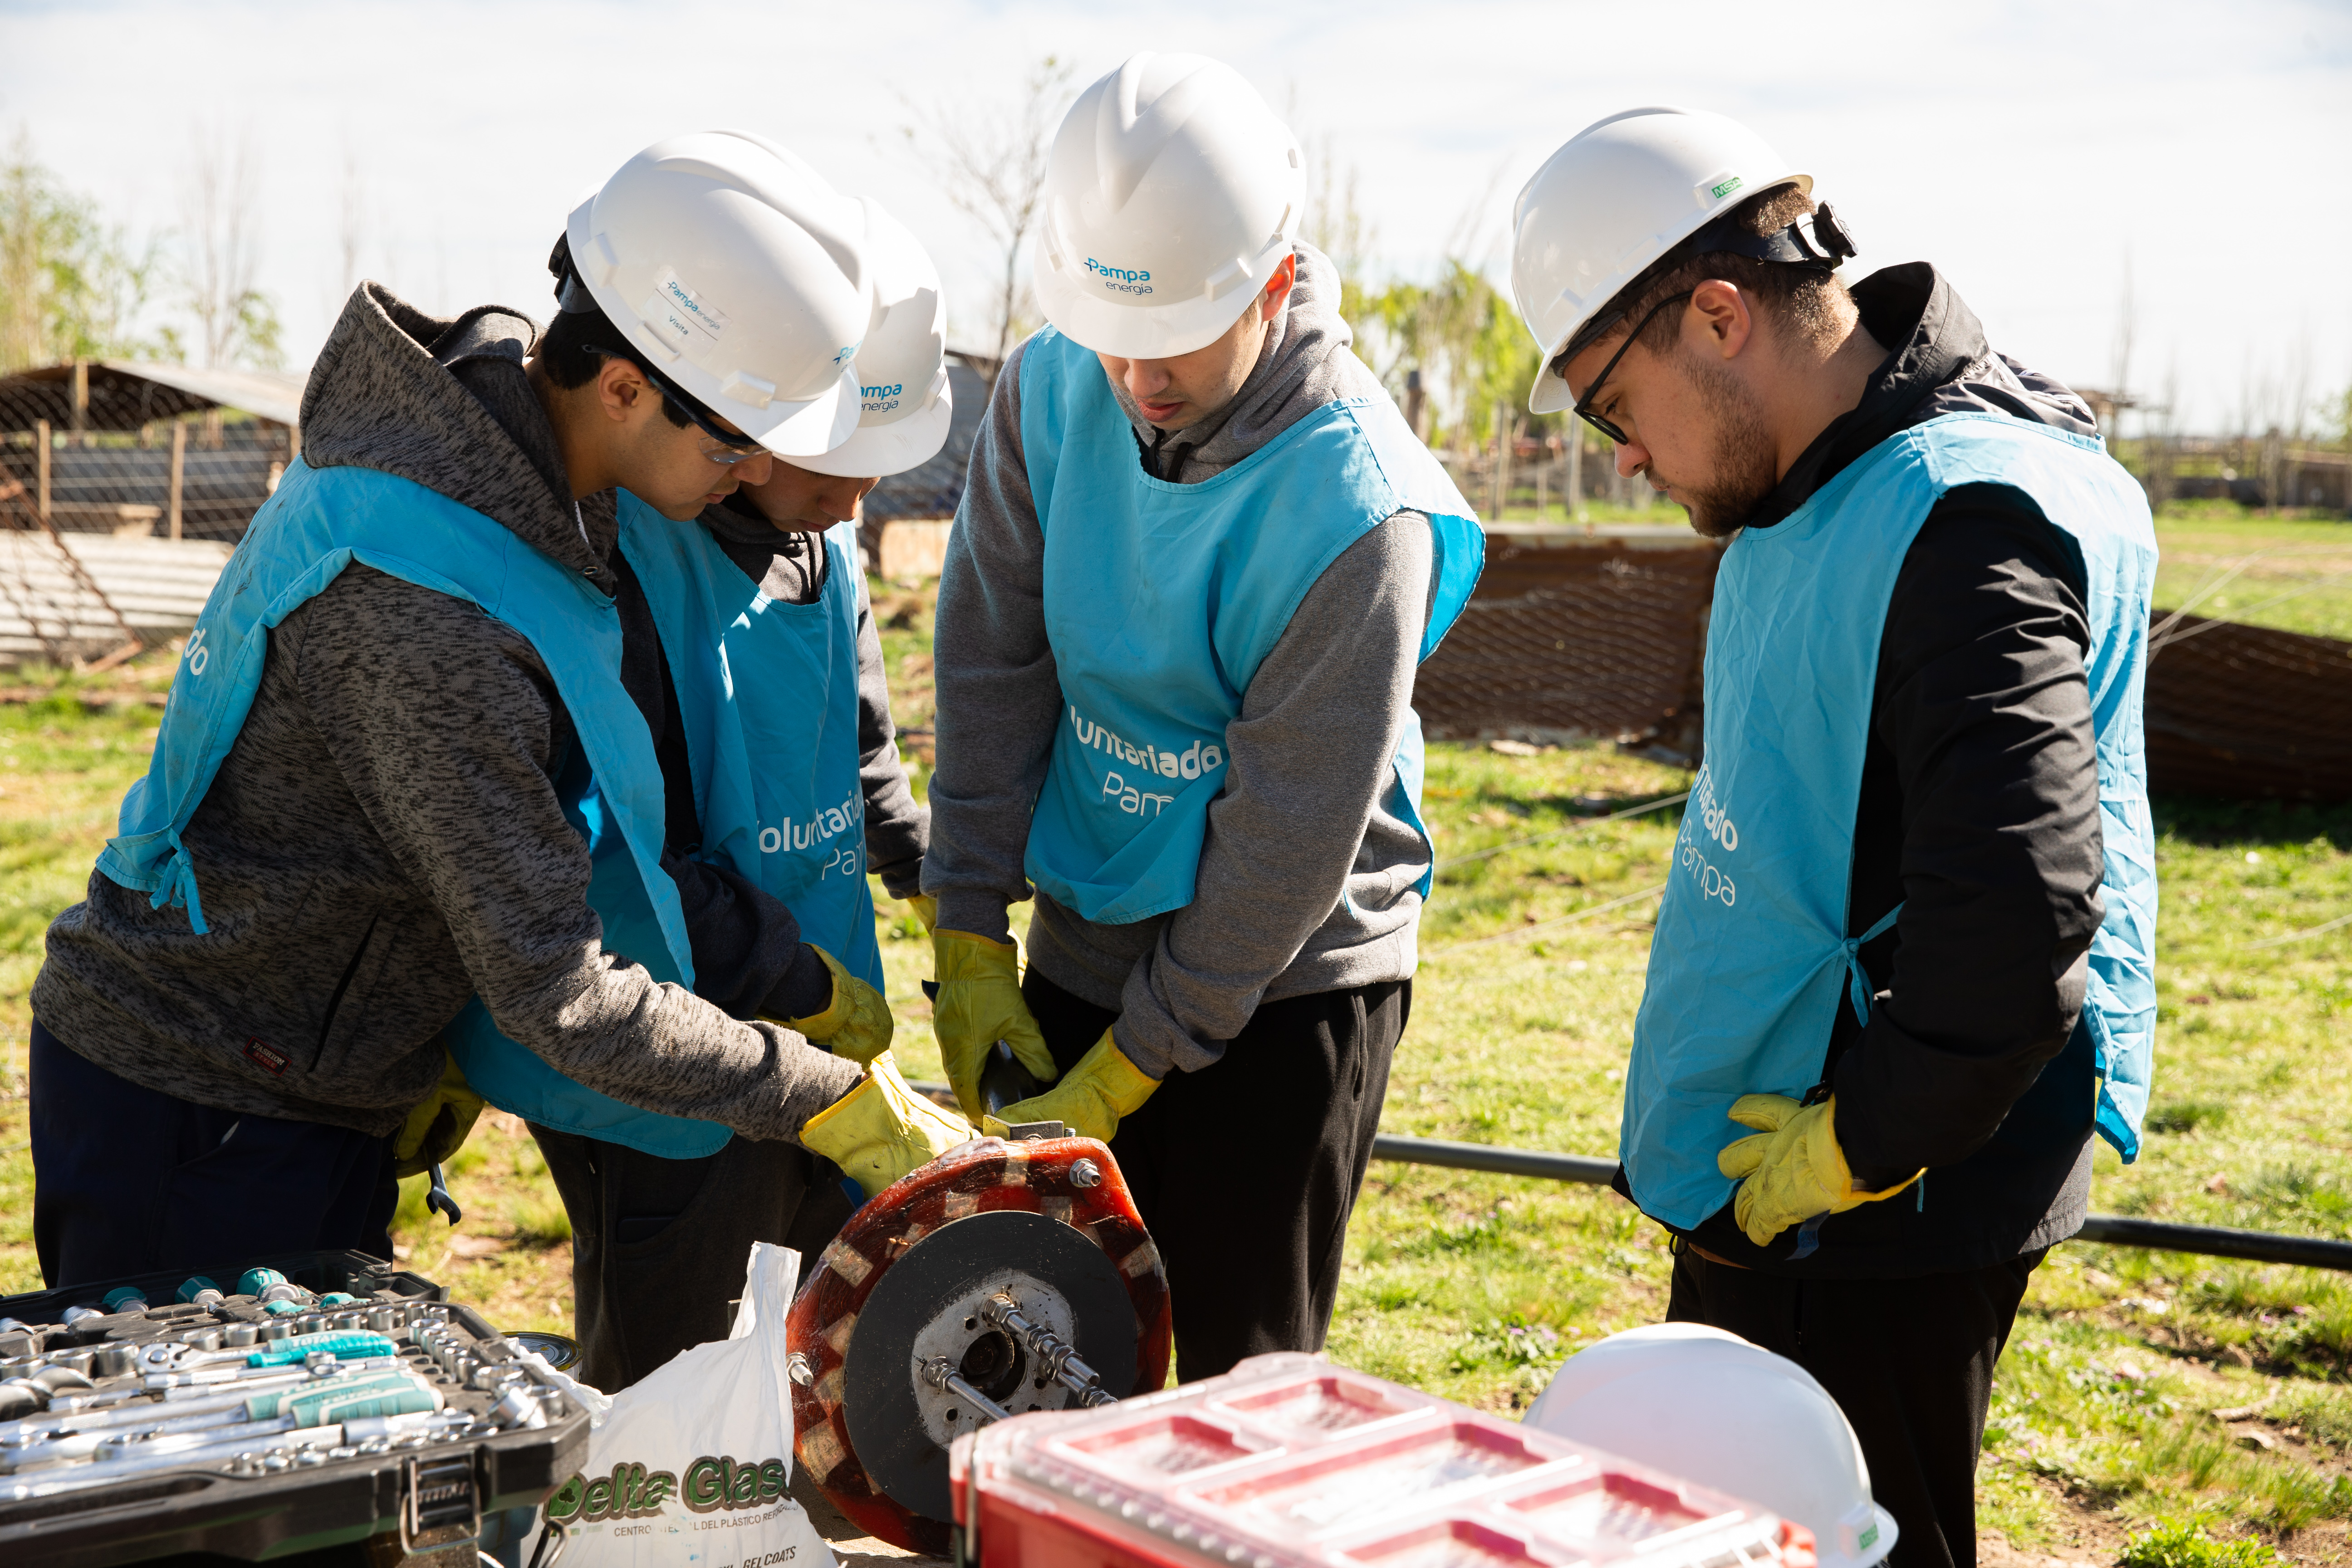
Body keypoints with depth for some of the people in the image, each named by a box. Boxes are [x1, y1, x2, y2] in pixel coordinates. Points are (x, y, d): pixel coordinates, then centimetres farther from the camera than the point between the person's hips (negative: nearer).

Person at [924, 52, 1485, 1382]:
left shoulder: (1358, 508, -24)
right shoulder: (1051, 390, -7)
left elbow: (1291, 833, -19)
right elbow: (995, 667, -1)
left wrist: (1129, 1067, -14)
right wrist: (971, 941, -4)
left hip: (1287, 981, -5)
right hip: (1083, 947, 5)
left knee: (1246, 1381, 3)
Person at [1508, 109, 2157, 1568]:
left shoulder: (1961, 518, -23)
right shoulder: (1812, 499, 10)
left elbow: (2022, 908, -31)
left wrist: (1858, 1147, -20)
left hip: (1876, 1231, -10)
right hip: (1764, 1193, 10)